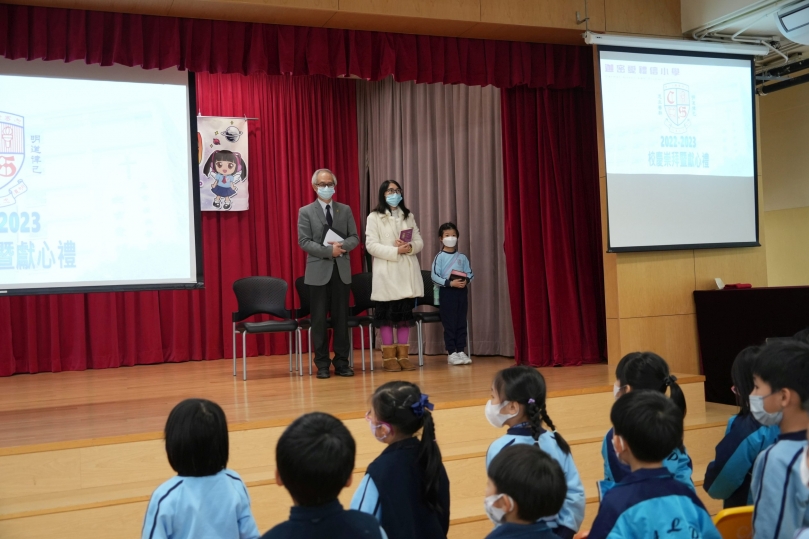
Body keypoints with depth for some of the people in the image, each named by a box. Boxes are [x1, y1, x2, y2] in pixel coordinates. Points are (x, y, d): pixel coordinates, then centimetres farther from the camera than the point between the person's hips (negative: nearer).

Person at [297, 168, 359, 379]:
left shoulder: (345, 210, 10)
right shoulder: (306, 212, 1)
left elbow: (354, 238, 6)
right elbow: (304, 242, -8)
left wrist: (342, 245, -16)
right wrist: (329, 251, -18)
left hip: (342, 270, 3)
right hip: (319, 271, -2)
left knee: (341, 318, 6)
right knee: (319, 320, 1)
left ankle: (342, 362, 12)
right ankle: (322, 364, 9)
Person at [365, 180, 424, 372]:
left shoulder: (409, 216, 14)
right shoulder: (374, 217, -1)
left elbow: (419, 241, 10)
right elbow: (371, 245, -10)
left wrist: (410, 247, -13)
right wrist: (395, 251, -19)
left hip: (408, 272, 4)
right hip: (386, 273, -4)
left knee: (405, 314, 6)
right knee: (387, 315, -1)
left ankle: (403, 355, 11)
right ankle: (389, 356, 5)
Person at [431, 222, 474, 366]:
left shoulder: (462, 257, 7)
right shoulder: (439, 257, -5)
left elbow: (470, 273, 9)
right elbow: (435, 277, -11)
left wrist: (466, 280, -13)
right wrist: (450, 283, -21)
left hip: (462, 291, 4)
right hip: (447, 292, -4)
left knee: (461, 322, 7)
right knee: (449, 323, -1)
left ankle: (461, 351, 13)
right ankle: (451, 353, 3)